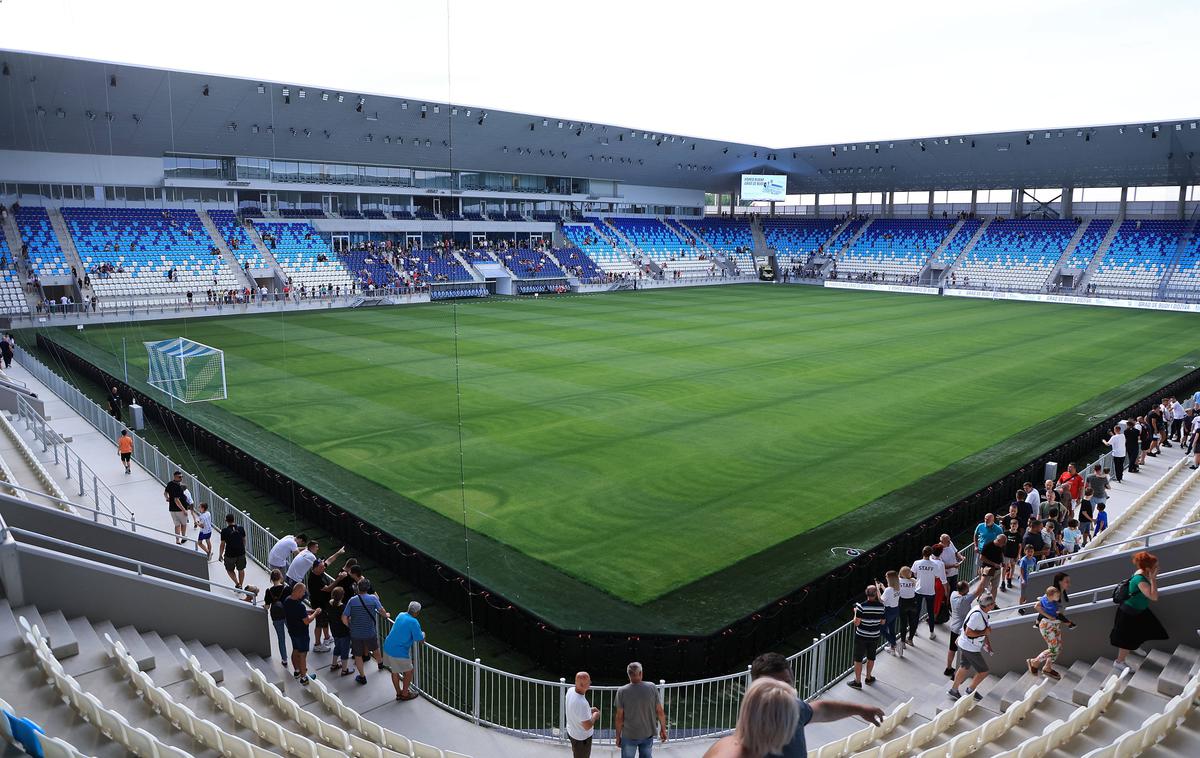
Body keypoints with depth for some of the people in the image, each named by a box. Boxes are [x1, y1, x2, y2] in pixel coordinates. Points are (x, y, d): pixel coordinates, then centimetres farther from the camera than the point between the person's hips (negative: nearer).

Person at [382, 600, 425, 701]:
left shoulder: (401, 615, 4)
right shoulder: (414, 622, -20)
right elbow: (419, 639, -15)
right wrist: (423, 634, 8)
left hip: (388, 647, 8)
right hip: (399, 652, -8)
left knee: (395, 672, 23)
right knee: (409, 672, 15)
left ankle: (399, 693, 40)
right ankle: (405, 694, 29)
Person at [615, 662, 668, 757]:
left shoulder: (622, 691, -14)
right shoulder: (652, 688, -10)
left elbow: (619, 717, -10)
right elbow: (660, 711, -5)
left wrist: (618, 736, 2)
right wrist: (663, 729, 9)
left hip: (629, 736, -2)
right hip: (648, 734, 2)